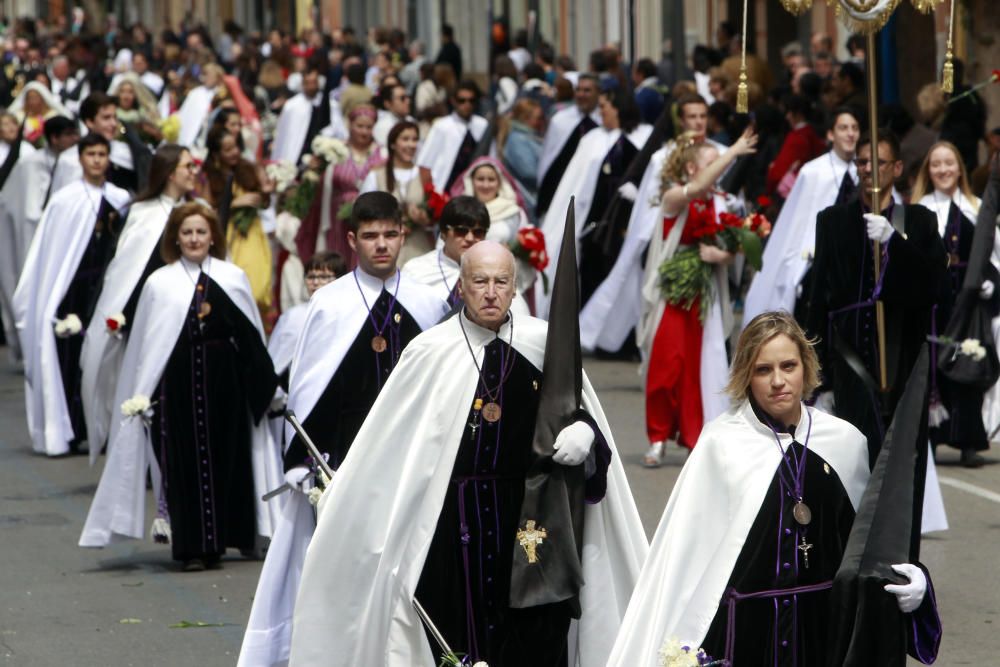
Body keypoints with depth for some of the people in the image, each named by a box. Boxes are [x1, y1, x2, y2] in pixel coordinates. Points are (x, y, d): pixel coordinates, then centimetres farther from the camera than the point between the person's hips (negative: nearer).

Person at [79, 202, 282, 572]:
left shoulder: (234, 278, 7)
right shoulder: (159, 284, 4)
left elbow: (252, 337, 8)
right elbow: (146, 345, 4)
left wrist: (263, 385, 4)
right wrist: (141, 395, -2)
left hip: (224, 381, 1)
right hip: (177, 383, -1)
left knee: (223, 456, 3)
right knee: (185, 460, -2)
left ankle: (216, 541, 13)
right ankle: (191, 546, 3)